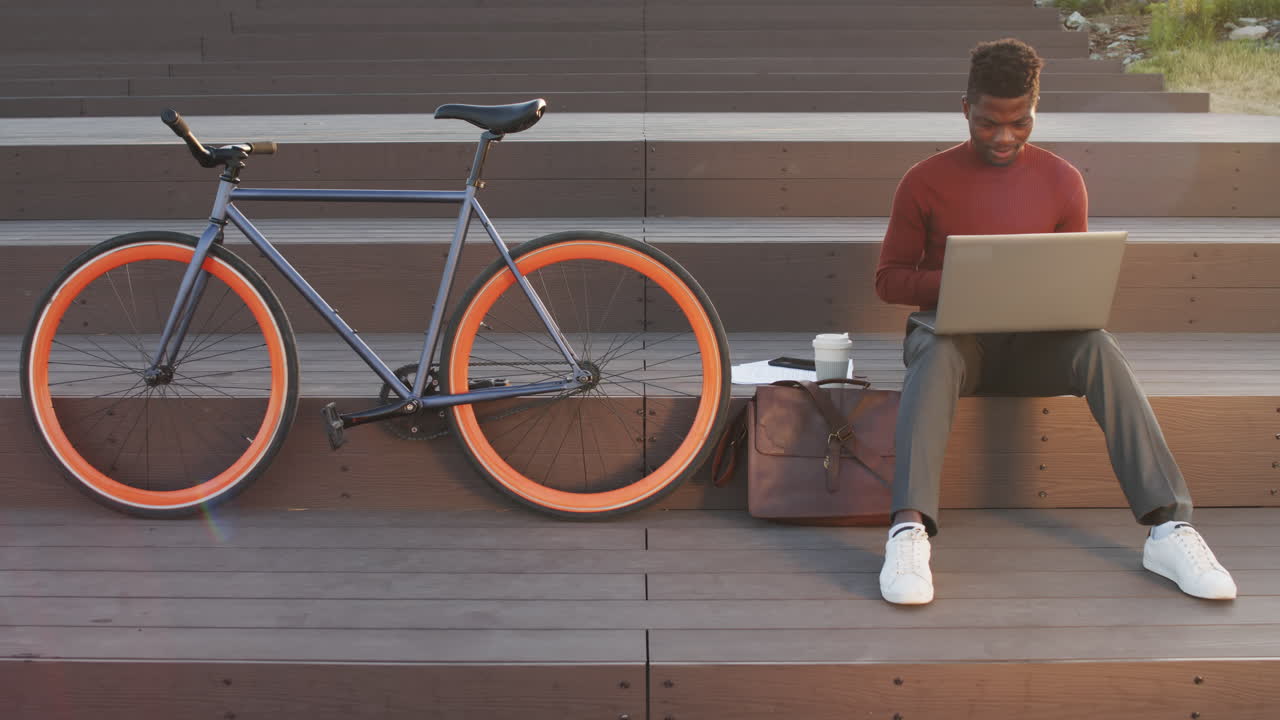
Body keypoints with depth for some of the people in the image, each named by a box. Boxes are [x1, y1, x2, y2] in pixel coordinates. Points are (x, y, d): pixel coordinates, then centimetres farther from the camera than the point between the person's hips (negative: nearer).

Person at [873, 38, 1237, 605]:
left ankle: (1168, 527, -36)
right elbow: (889, 278, 2)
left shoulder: (1062, 181, 5)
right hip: (952, 332, -2)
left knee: (1097, 345, -31)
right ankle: (909, 530, -50)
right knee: (936, 349, -38)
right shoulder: (925, 182, -1)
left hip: (1033, 344, 2)